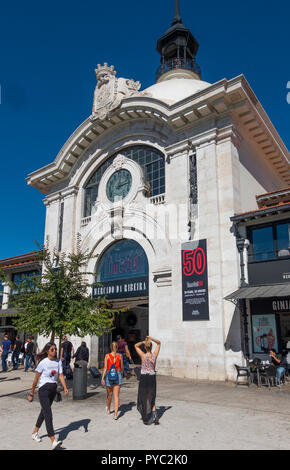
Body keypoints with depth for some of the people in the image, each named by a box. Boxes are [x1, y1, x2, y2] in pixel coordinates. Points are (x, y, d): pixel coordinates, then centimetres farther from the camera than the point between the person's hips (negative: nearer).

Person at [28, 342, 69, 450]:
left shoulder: (58, 361, 2)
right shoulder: (43, 362, -13)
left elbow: (61, 376, -2)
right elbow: (36, 379, -5)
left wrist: (65, 388, -16)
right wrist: (31, 394, 0)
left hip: (53, 390, 6)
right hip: (43, 389, -6)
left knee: (44, 411, 21)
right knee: (48, 414, -15)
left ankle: (35, 433, 42)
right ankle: (53, 441, -20)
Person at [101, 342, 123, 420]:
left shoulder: (107, 356, -5)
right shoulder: (120, 356, -2)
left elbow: (105, 368, -9)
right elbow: (121, 367, 7)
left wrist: (102, 378, -7)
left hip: (109, 375, 0)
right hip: (117, 375, 0)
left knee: (109, 394, 19)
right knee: (116, 395, 2)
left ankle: (108, 409, 40)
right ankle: (115, 414, -6)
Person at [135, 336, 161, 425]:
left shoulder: (143, 355, -14)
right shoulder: (155, 355, -6)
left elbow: (136, 345, 2)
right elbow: (159, 343, 7)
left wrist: (143, 342, -7)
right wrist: (151, 339, -7)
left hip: (144, 378, -3)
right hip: (152, 378, 3)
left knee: (143, 398, 11)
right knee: (151, 398, 17)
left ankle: (146, 419, 17)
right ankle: (154, 413, -4)